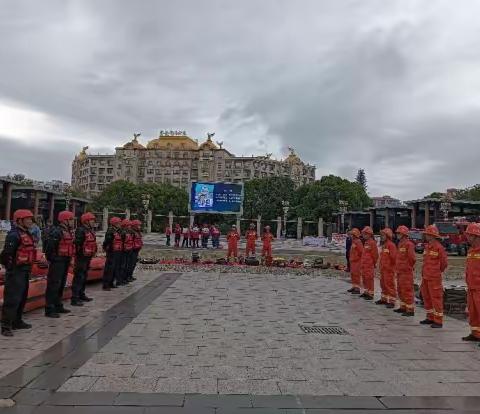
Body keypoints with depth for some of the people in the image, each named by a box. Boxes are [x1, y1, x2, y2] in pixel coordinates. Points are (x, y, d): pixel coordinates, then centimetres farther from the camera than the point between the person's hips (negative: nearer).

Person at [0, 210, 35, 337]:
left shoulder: (26, 234, 14)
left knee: (22, 297, 17)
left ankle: (17, 321, 29)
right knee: (12, 299, -8)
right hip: (16, 271, -10)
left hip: (25, 271, 10)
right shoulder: (14, 235, -17)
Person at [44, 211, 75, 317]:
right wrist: (50, 259, -14)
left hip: (65, 262, 10)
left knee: (62, 285, 17)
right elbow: (49, 246, -21)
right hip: (57, 262, -10)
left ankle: (58, 306, 28)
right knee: (54, 285, -6)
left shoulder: (70, 232, 13)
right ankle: (49, 309, -1)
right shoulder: (57, 232, -17)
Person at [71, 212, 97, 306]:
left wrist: (93, 252, 20)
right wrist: (80, 254, -23)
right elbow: (77, 244, -22)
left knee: (84, 277, 19)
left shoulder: (91, 230, 15)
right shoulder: (81, 230, -16)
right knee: (79, 277, -8)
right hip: (81, 257, -10)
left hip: (88, 257, 10)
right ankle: (74, 299, -5)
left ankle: (81, 295, 32)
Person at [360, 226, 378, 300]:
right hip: (364, 264, 10)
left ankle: (371, 294, 2)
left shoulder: (372, 242, -15)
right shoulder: (366, 242, 14)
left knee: (369, 279, -5)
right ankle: (366, 292, 28)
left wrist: (374, 263, -6)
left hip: (370, 265, -10)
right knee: (364, 278, 17)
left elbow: (375, 254, -14)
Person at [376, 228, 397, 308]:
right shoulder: (383, 245, 15)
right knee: (383, 284, 17)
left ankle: (391, 301, -1)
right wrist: (381, 266, 17)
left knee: (389, 284, -6)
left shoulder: (391, 245, -15)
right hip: (383, 268, 10)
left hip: (389, 269, -10)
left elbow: (393, 257, -20)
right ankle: (384, 299, 29)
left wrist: (390, 265, -12)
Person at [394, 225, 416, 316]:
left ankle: (410, 310, 1)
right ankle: (403, 307, 29)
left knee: (407, 290, -5)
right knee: (400, 290, 17)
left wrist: (408, 267, -7)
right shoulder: (400, 244, 14)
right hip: (400, 271, 10)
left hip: (406, 272, -10)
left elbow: (412, 258, -19)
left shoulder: (409, 244, -16)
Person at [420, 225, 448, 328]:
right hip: (425, 277, 9)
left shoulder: (439, 247, -13)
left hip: (434, 278, -8)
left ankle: (438, 321, 5)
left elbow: (444, 263, -7)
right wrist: (424, 273, 14)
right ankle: (430, 318, 28)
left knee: (436, 298, -2)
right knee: (426, 297, 15)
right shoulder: (427, 246, 11)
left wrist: (438, 272, 4)